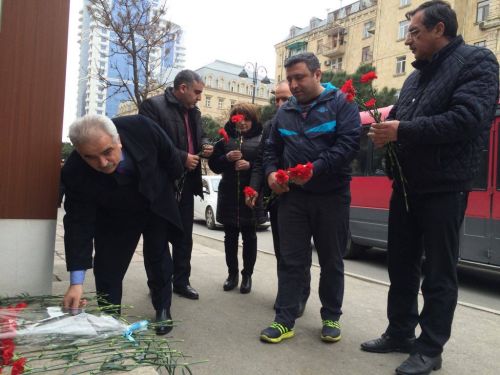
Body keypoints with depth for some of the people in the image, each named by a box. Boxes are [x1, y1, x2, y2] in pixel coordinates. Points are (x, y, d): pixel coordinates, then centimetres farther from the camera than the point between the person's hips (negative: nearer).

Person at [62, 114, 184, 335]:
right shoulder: (74, 173, -33)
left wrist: (168, 185, 4)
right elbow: (79, 224, -29)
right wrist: (77, 282, -33)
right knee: (107, 268, -2)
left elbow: (169, 156, -14)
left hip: (157, 204, 1)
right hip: (114, 218, 0)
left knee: (158, 259, 9)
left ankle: (163, 310, 28)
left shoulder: (141, 128, -34)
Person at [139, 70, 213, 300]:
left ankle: (181, 282, 25)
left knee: (185, 236, 12)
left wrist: (205, 146, 0)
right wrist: (182, 157, -19)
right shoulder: (153, 106, -11)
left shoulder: (194, 111, 13)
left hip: (186, 183, 7)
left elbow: (200, 136, 24)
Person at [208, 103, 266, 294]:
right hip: (229, 195, 3)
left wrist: (250, 165, -19)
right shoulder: (225, 139, 8)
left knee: (249, 237, 7)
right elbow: (213, 165, 5)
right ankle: (232, 273, 24)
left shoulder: (260, 140, 1)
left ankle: (247, 275, 19)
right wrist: (226, 158, -12)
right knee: (230, 237, 10)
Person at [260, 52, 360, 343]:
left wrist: (314, 169, -24)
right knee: (291, 260, 5)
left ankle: (331, 318, 26)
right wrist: (271, 172, -2)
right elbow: (272, 148, 19)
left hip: (332, 196, -3)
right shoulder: (285, 111, 13)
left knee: (332, 260, 10)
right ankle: (285, 320, 13)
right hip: (292, 195, 4)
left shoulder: (341, 103, -3)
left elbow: (349, 144, -15)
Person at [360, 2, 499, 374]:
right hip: (406, 185, 8)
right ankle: (400, 333, 28)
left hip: (444, 188, -7)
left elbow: (467, 119, -21)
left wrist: (403, 130, -19)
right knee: (401, 264, 13)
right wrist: (386, 128, -5)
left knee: (438, 273, 3)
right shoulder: (416, 77, 17)